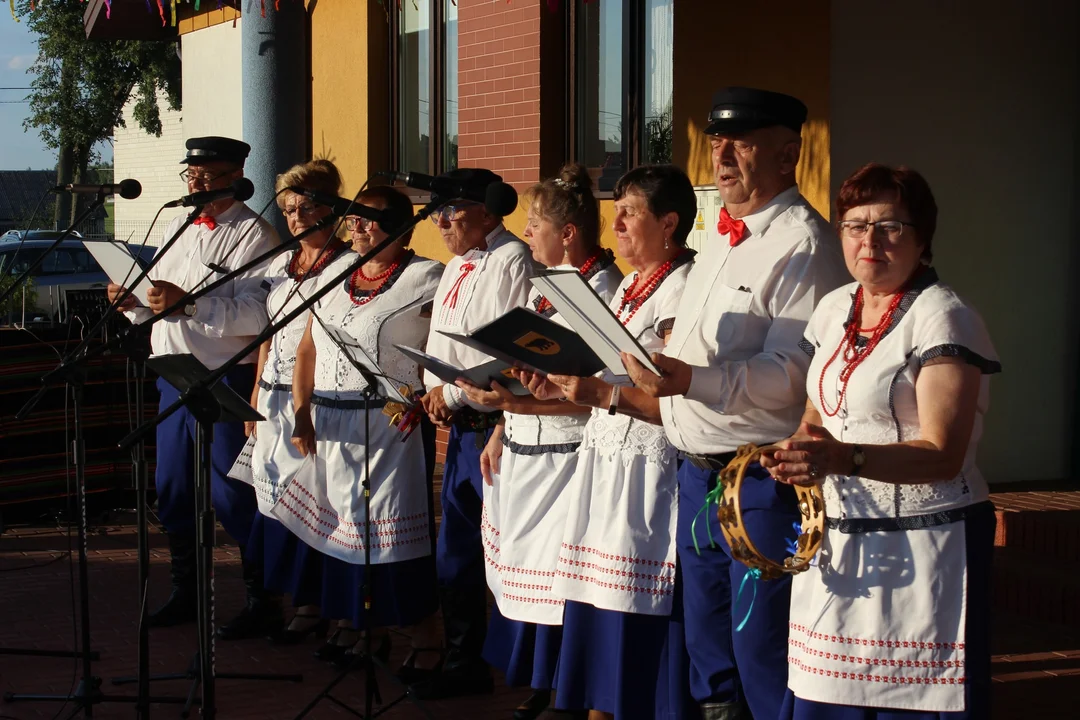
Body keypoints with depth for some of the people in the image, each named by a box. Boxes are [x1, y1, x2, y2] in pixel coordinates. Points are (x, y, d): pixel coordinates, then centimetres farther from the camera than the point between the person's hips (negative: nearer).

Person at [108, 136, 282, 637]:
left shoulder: (254, 234, -9)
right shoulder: (178, 229, 16)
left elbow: (255, 314, -23)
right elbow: (156, 308, 21)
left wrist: (187, 303, -28)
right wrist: (132, 303, 0)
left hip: (226, 381, -8)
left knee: (234, 496, -4)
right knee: (173, 491, 15)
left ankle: (262, 601, 8)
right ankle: (185, 593, 29)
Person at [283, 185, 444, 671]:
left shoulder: (425, 278, -5)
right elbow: (308, 349, 15)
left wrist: (413, 396, -19)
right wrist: (302, 412, 5)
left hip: (392, 422, -6)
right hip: (331, 425, 6)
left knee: (392, 524, -6)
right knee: (340, 521, 9)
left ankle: (406, 636, 2)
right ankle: (349, 626, 19)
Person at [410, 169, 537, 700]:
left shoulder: (512, 263, -14)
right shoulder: (457, 267, 16)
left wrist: (453, 393, -13)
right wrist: (434, 392, 4)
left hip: (497, 426, -10)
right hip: (461, 428, 10)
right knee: (456, 551, 15)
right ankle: (464, 663, 26)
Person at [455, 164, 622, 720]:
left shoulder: (601, 289, -14)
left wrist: (516, 403, -24)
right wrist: (499, 433, 13)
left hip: (563, 457, -9)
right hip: (520, 454, 9)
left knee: (554, 580, -3)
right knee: (521, 570, 13)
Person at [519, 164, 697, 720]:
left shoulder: (682, 288, -10)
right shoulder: (627, 288, 18)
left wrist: (604, 394, -26)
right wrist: (561, 388, 4)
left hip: (647, 470, -9)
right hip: (604, 460, 9)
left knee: (637, 617, -5)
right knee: (597, 606, 9)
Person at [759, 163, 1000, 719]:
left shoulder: (942, 317, -11)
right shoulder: (834, 309, 11)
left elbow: (942, 455, -19)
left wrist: (841, 458, -34)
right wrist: (798, 452, -1)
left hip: (922, 546, -6)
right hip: (839, 542, 6)